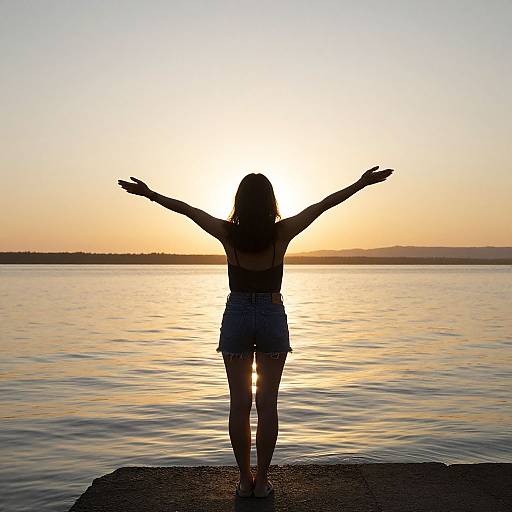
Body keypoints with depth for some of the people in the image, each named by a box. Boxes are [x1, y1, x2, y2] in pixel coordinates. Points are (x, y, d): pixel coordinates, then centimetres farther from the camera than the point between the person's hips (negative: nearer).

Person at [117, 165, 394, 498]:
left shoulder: (228, 233, -8)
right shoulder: (281, 233, -8)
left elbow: (186, 209, 2)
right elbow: (323, 205, -3)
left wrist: (149, 193, 12)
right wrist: (362, 183, 4)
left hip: (236, 317, 1)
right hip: (272, 318, 0)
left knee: (240, 404, 7)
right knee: (267, 404, 6)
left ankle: (244, 480, 15)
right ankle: (262, 480, 13)